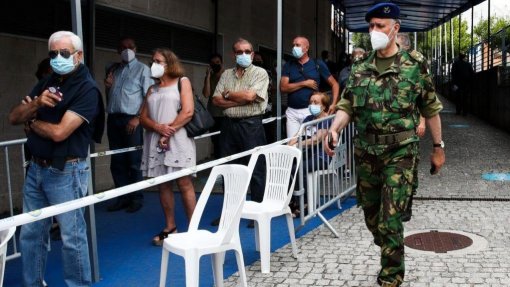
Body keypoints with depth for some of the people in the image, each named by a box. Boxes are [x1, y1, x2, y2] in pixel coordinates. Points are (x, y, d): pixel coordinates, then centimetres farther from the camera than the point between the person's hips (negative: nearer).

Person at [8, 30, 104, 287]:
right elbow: (13, 118, 7)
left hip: (65, 172, -7)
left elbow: (58, 132, -21)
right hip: (36, 168, 7)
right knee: (30, 234, 14)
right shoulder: (45, 84, 12)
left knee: (72, 237, 1)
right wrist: (35, 104, -13)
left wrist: (32, 121, -2)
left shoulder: (87, 89, -12)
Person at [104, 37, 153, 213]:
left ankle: (136, 198, 7)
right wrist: (107, 86, 3)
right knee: (117, 162, 7)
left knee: (133, 162, -2)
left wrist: (138, 118, -14)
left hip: (132, 120, -5)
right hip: (113, 119, 5)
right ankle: (123, 198, 16)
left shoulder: (142, 69, 2)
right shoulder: (113, 69, 18)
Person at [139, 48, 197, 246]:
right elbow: (143, 118, 10)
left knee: (184, 183, -5)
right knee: (163, 185, 4)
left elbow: (187, 112, -7)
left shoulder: (182, 82, 5)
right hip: (155, 141, 5)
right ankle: (170, 227, 11)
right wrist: (159, 128, -11)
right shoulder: (152, 90, 19)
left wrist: (168, 133, -10)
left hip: (178, 139, -5)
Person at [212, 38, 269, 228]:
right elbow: (216, 100, 3)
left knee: (255, 169, -1)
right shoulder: (226, 75, 13)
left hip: (251, 125, -5)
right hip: (229, 125, 5)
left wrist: (228, 94, -1)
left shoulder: (260, 73, -1)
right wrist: (239, 101, -8)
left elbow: (249, 95, -15)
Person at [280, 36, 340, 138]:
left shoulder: (318, 65, 4)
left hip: (310, 111, -2)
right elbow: (283, 87, -2)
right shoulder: (289, 65, 8)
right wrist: (304, 83, -8)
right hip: (292, 111, 2)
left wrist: (333, 104, -6)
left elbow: (334, 84, 7)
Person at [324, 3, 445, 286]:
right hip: (365, 153, 4)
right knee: (371, 216, 15)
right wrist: (334, 128, -16)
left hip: (400, 153, -4)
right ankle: (392, 260, 40)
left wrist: (438, 147, 5)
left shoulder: (415, 64, -3)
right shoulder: (360, 68, 7)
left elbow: (431, 109, 3)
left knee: (390, 220, -7)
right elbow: (347, 106, 4)